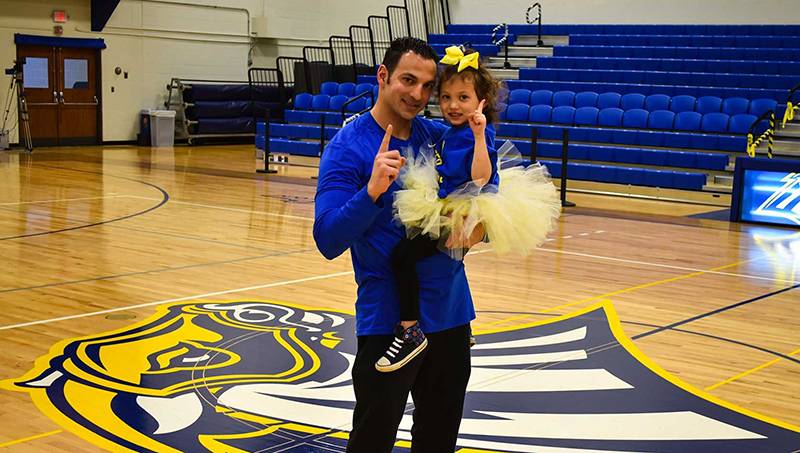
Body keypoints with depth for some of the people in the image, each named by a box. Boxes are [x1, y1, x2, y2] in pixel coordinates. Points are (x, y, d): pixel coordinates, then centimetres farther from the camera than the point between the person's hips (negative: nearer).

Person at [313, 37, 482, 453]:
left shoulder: (439, 136, 3)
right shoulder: (347, 147, -11)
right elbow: (328, 241, -19)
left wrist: (479, 225, -8)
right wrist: (373, 189, -34)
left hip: (451, 312, 6)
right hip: (388, 320, -5)